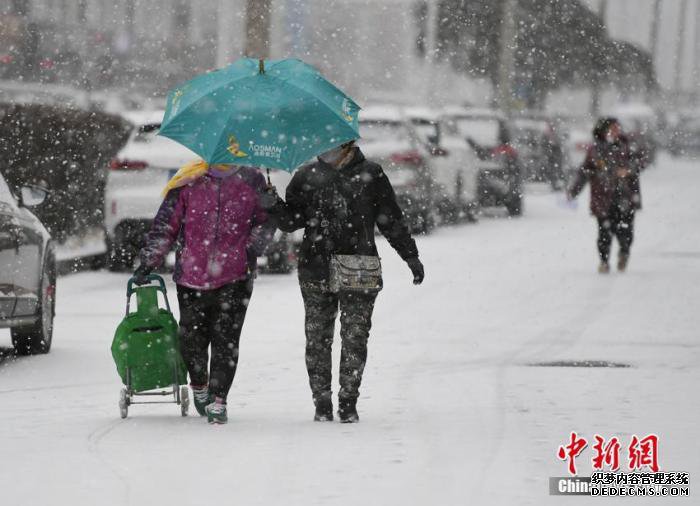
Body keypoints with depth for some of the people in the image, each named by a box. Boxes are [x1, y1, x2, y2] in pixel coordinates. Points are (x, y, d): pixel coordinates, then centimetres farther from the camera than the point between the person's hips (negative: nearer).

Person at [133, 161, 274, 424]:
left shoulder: (251, 181, 3)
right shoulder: (188, 182, 0)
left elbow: (266, 221, 15)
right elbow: (165, 225, 4)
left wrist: (253, 248, -2)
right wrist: (148, 263, 1)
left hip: (234, 279, -1)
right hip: (191, 275, 1)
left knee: (226, 340, -8)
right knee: (191, 339, 7)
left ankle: (217, 400, -4)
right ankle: (199, 387, 33)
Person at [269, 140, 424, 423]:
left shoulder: (370, 176, 5)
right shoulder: (307, 177, 9)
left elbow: (392, 221, 10)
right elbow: (291, 221, 10)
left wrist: (411, 257, 9)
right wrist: (273, 205, -10)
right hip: (316, 274, 1)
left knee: (355, 339, -2)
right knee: (317, 340, 2)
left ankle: (348, 402, 7)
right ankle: (322, 403, 9)